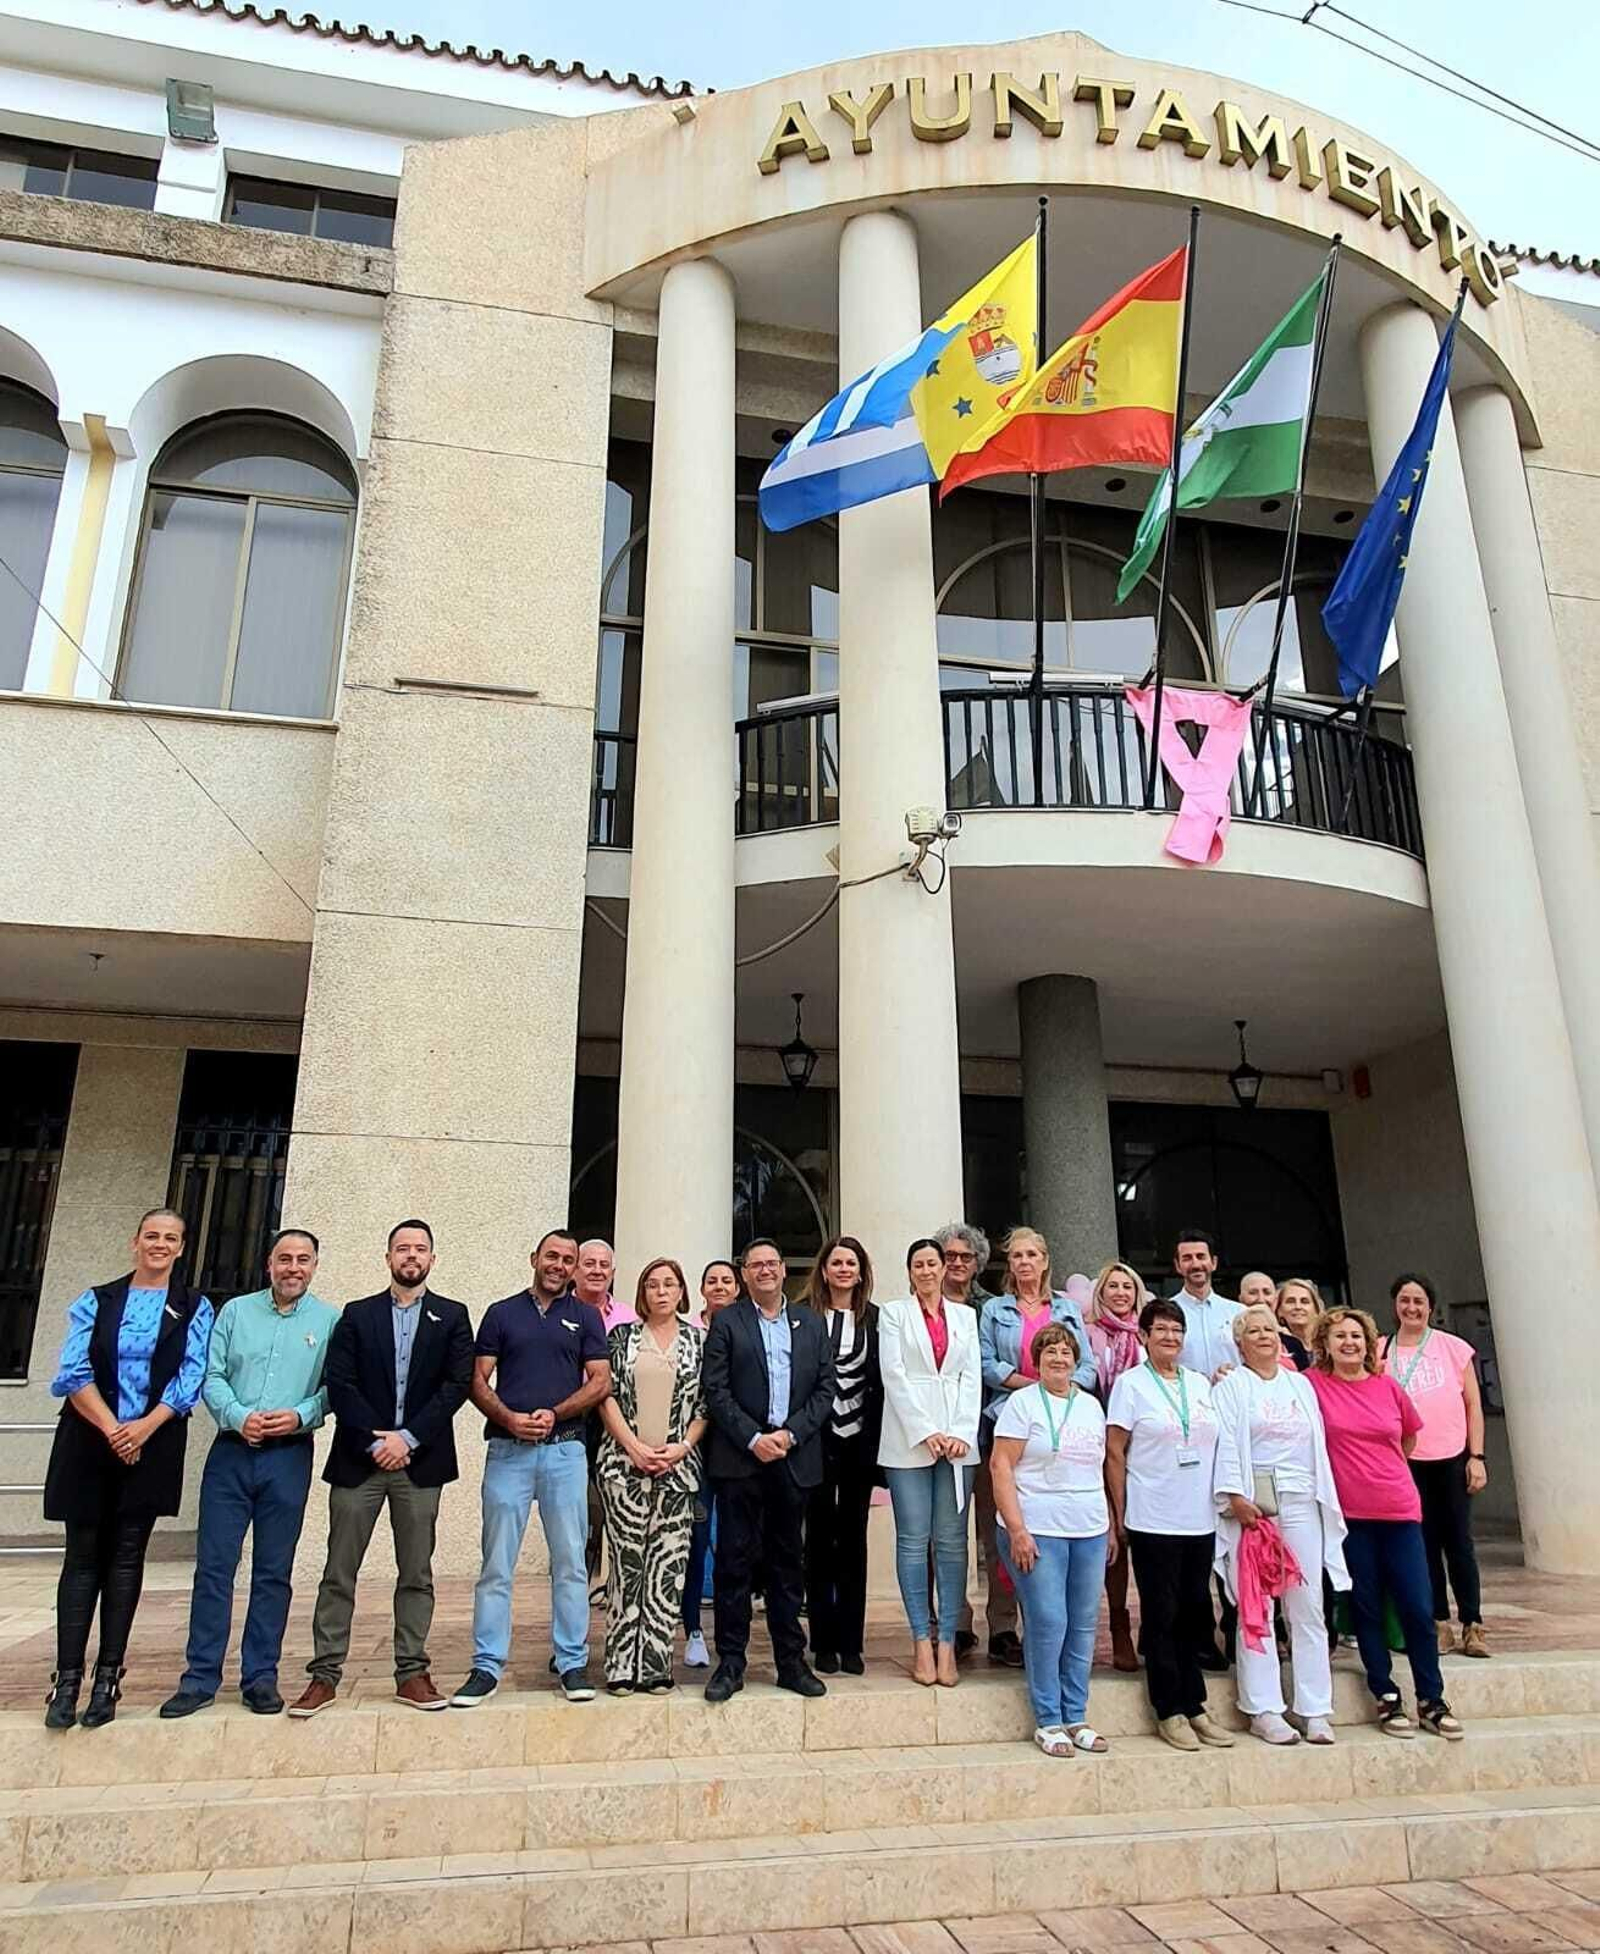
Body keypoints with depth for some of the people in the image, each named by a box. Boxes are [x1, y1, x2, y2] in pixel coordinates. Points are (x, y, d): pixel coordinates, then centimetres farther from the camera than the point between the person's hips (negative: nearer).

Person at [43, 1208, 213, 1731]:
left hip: (153, 1446, -1)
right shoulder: (95, 1302, 7)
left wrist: (145, 1426, -17)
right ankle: (67, 1679, 8)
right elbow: (75, 1371, -3)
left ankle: (108, 1678, 9)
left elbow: (191, 1378, -4)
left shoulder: (194, 1309, 5)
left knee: (126, 1559, 3)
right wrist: (111, 1428, -14)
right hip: (88, 1444, 1)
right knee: (82, 1557, 3)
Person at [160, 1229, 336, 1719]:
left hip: (288, 1455, -1)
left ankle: (260, 1678, 17)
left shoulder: (329, 1320, 3)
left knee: (274, 1571, 7)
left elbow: (334, 1386, -1)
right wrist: (239, 1417, -13)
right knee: (213, 1564, 2)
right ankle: (200, 1678, 13)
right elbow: (211, 1376, 2)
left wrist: (301, 1416, -17)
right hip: (231, 1452, 1)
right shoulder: (236, 1311, 7)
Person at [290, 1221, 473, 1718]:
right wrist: (377, 1441, -11)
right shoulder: (356, 1315, 8)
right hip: (359, 1458, 0)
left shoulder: (452, 1317, 6)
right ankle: (324, 1674, 13)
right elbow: (338, 1383, -1)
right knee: (339, 1572, 4)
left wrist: (407, 1438, -11)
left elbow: (457, 1384, -3)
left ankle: (411, 1673, 14)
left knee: (416, 1574, 6)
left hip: (420, 1461, 0)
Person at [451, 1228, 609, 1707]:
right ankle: (487, 1666, 12)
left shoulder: (586, 1316, 9)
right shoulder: (501, 1313, 9)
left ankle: (572, 1662, 14)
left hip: (565, 1449, 0)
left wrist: (553, 1414, -11)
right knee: (496, 1564, 3)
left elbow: (600, 1382, 3)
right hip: (507, 1449, 0)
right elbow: (479, 1382, 4)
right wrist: (510, 1419, -13)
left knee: (570, 1561, 4)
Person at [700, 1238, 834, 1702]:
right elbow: (716, 1391, -3)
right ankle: (730, 1662, 11)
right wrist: (753, 1439, -12)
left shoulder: (811, 1323, 11)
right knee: (735, 1560, 1)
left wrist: (791, 1434, -7)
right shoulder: (726, 1322, 3)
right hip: (740, 1458, -2)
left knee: (788, 1561, 10)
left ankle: (791, 1660, 19)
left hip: (795, 1459, 2)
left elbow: (825, 1389, 6)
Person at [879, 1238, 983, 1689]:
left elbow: (972, 1378, 7)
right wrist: (926, 1433, -10)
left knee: (952, 1541, 2)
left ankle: (947, 1644, 7)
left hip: (957, 1439, 2)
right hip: (909, 1439, -2)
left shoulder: (965, 1316, 14)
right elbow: (894, 1376, -2)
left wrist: (963, 1433, -6)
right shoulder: (893, 1312, 6)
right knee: (913, 1540, -1)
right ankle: (922, 1642, 6)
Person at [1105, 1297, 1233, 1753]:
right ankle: (1170, 1711, 12)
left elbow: (1214, 1445, 16)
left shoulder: (1200, 1383, 10)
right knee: (1162, 1614, 2)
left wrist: (1225, 1498, 9)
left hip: (1200, 1519, 5)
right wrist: (1120, 1514, -6)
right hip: (1153, 1521, -5)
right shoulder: (1130, 1383, -5)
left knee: (1195, 1612, 10)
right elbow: (1114, 1453, -5)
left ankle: (1194, 1705, 21)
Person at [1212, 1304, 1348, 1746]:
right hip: (1252, 1505, -4)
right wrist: (1236, 1496, -15)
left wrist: (1327, 1501, 11)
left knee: (1308, 1609, 5)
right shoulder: (1231, 1386, 3)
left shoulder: (1300, 1384, 17)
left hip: (1301, 1503, 4)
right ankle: (1264, 1710, 5)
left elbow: (1319, 1444, 17)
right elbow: (1227, 1442, -6)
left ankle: (1316, 1711, 12)